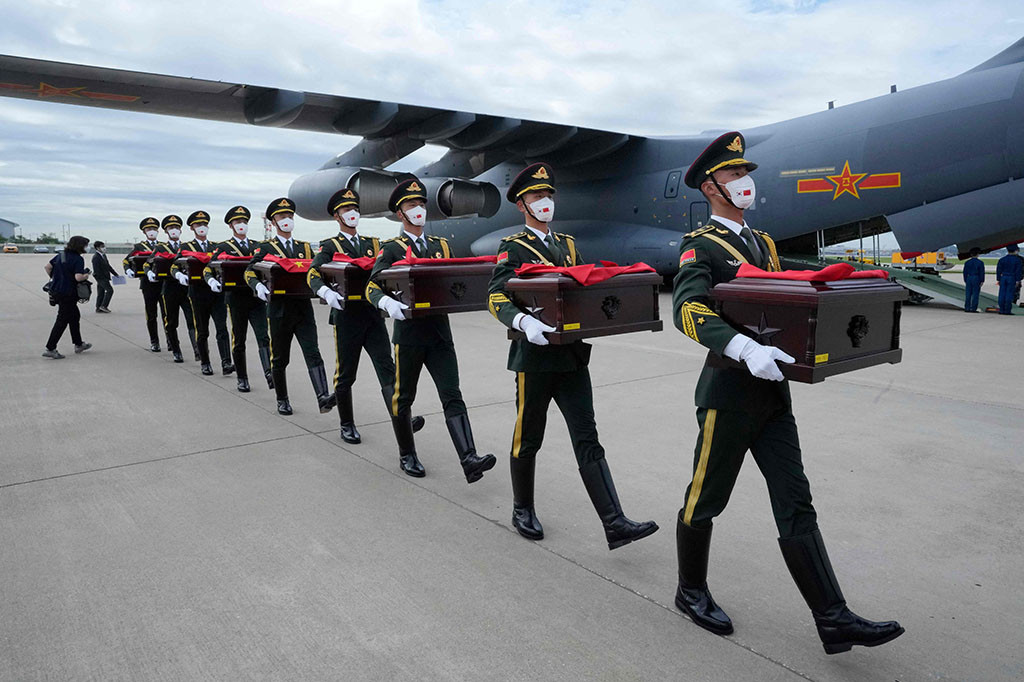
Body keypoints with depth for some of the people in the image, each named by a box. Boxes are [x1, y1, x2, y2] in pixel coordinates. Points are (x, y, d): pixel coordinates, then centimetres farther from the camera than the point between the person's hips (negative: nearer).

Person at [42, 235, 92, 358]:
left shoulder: (61, 255, 8)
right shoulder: (78, 259, -16)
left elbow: (47, 267, 11)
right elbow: (78, 277, -25)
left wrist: (53, 278, 22)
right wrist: (86, 276, -5)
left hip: (56, 291, 9)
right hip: (68, 294, -9)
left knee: (75, 316, 20)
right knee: (62, 320, -1)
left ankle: (78, 344, 29)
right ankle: (50, 349, 0)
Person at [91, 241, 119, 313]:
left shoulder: (103, 255, 15)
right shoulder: (96, 257, -15)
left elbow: (108, 266, 23)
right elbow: (96, 269, -19)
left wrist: (115, 274, 20)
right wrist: (102, 277, -20)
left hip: (104, 277, 9)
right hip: (101, 277, -9)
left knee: (101, 292, 11)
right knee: (109, 290, -12)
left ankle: (98, 308, 15)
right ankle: (104, 306, -10)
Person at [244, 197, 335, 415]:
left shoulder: (305, 247, 14)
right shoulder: (266, 248, 4)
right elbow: (249, 272, -2)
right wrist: (258, 286, -23)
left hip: (303, 309, 2)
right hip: (279, 310, -2)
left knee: (313, 353, -12)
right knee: (280, 359, 8)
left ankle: (323, 397, -22)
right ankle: (282, 401, 23)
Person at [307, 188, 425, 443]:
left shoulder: (373, 243, 16)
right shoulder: (330, 246, 4)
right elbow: (313, 274, -10)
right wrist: (327, 292, -32)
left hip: (373, 314, 3)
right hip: (347, 316, -2)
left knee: (387, 368, -9)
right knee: (345, 374, 8)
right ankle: (347, 425, 22)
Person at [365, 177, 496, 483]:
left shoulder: (441, 245, 13)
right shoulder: (391, 249, 0)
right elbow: (373, 287, -9)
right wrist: (389, 303, -30)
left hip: (440, 332, 3)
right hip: (409, 333, -3)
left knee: (452, 396, -6)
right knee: (404, 397, 10)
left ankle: (469, 460, -14)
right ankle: (407, 455, 28)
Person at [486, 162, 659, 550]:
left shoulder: (568, 245, 16)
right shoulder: (513, 248, -2)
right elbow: (496, 298, -15)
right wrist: (524, 322, -35)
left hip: (573, 355, 5)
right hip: (535, 356, -4)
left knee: (588, 440, 1)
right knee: (528, 438, 9)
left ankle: (615, 525, -1)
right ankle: (523, 510, 30)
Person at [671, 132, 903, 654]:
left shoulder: (763, 242, 16)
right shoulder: (700, 246, -8)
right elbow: (687, 310, -25)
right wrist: (744, 349, -40)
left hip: (772, 389, 7)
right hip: (729, 391, -7)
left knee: (796, 504, 6)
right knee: (706, 499, 8)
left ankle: (833, 620, 12)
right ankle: (691, 592, 29)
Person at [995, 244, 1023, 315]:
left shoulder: (1002, 259, 3)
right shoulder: (1018, 260, -3)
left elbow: (998, 270, 3)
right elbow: (1018, 271, -6)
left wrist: (998, 280, 8)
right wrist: (1017, 281, -4)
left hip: (1003, 278, 2)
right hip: (1012, 279, -2)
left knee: (1002, 294, 3)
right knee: (1009, 294, -3)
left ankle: (1001, 310, 2)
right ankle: (1007, 310, -4)